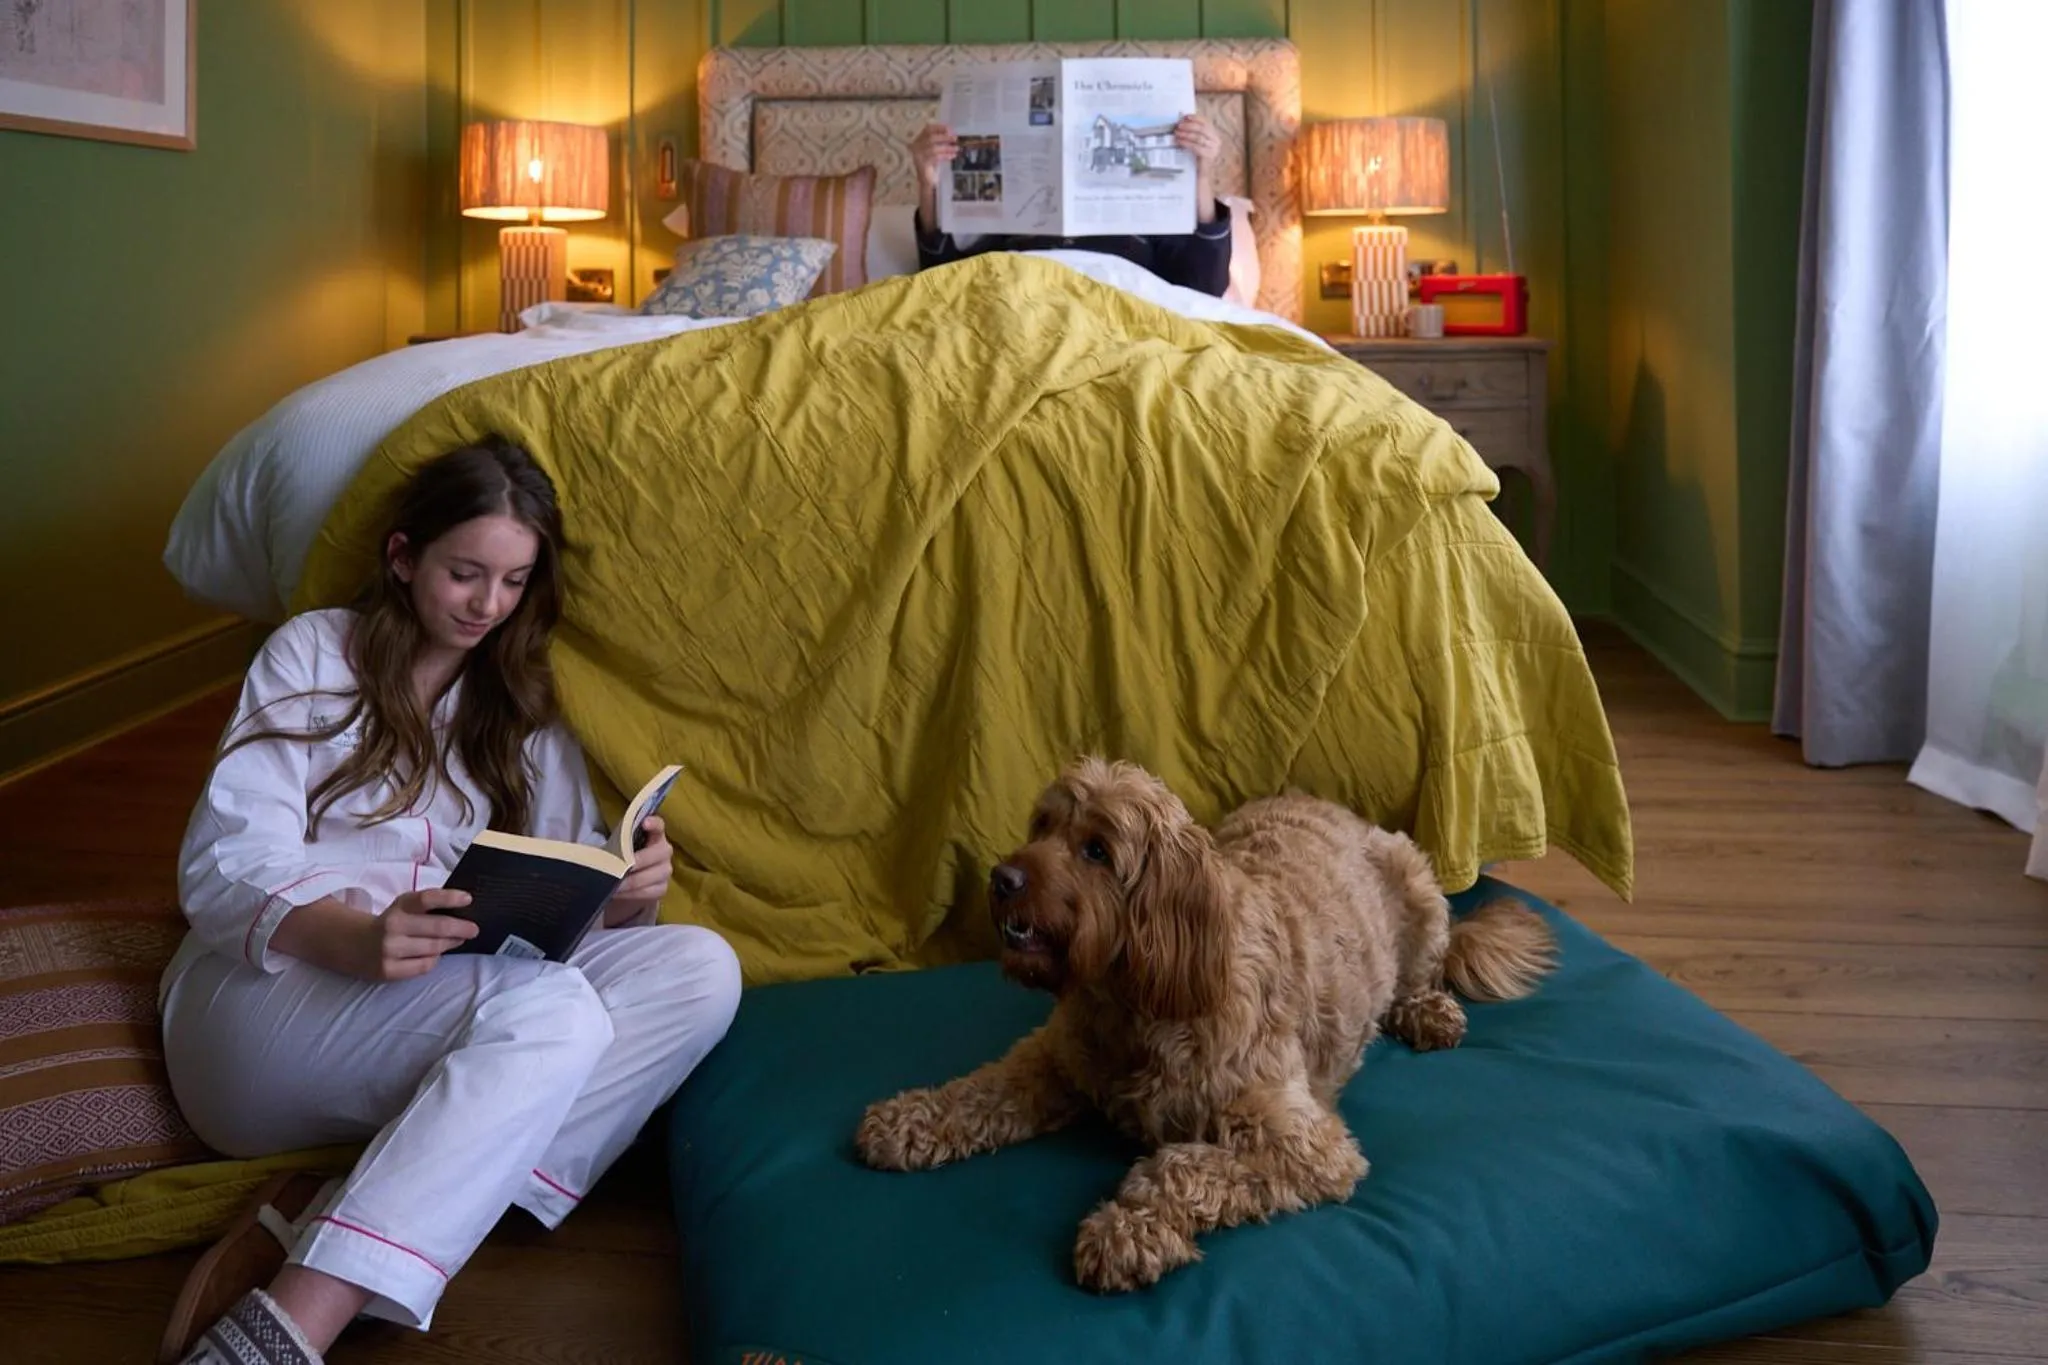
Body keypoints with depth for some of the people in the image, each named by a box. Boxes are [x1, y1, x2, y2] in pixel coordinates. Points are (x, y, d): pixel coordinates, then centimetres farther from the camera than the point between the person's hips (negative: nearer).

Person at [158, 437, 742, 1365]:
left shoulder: (523, 711, 21)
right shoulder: (313, 654, 7)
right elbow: (223, 867, -7)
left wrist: (625, 895, -16)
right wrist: (356, 938, -29)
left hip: (437, 1027, 5)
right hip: (266, 991, -5)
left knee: (700, 967, -22)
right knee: (549, 1006, -34)